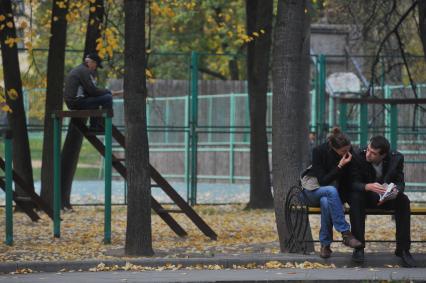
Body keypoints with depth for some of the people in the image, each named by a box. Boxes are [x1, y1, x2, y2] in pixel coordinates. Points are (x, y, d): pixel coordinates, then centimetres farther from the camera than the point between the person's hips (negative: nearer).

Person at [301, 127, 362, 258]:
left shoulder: (348, 153, -10)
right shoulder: (319, 151, -20)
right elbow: (322, 181, -23)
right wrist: (340, 166, -30)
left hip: (332, 192, 2)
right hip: (312, 191, -2)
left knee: (326, 202, -36)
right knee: (331, 190, -38)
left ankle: (325, 244, -27)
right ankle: (345, 233, -39)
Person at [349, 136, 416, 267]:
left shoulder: (396, 158, -14)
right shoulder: (359, 157, -19)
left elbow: (400, 182, -10)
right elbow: (354, 184, -21)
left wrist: (396, 191, -36)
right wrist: (368, 186, -44)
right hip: (366, 196, -1)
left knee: (403, 201, -27)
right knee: (356, 198, -34)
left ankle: (403, 249, -21)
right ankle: (358, 247, -27)